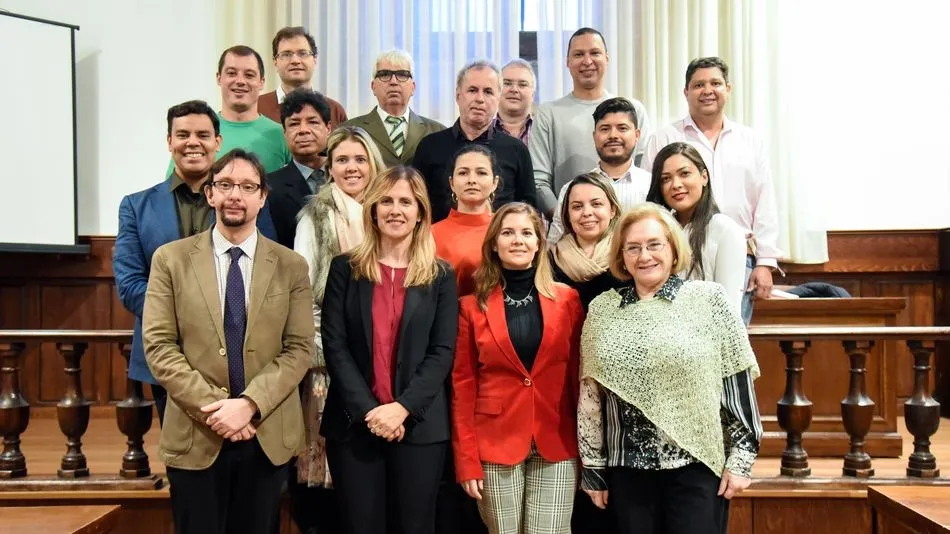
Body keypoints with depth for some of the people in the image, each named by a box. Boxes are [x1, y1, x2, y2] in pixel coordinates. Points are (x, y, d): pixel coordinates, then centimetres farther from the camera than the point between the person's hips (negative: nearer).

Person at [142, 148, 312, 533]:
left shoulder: (291, 266, 5)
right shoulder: (171, 259, 2)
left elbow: (299, 349, -2)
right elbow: (158, 346, -4)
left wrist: (250, 404, -15)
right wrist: (212, 408, -14)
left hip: (268, 437, 1)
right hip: (195, 437, -1)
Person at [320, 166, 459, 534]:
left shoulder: (441, 276, 6)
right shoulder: (345, 268, 5)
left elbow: (442, 352, -1)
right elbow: (334, 345, -2)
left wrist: (403, 407, -14)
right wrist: (367, 410, -12)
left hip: (419, 425, 0)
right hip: (354, 424, 0)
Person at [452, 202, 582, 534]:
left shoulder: (567, 299, 4)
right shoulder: (472, 307, 2)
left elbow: (577, 373, 7)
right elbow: (463, 384, 2)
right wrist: (467, 460, -4)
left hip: (557, 443, 1)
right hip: (496, 443, 0)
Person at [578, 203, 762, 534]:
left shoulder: (708, 299, -3)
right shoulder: (602, 309, 3)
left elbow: (738, 383, -3)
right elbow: (590, 395, 6)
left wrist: (740, 459, -5)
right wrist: (592, 468, 7)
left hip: (697, 465, -2)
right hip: (627, 469, 3)